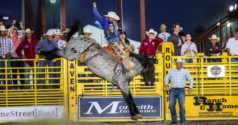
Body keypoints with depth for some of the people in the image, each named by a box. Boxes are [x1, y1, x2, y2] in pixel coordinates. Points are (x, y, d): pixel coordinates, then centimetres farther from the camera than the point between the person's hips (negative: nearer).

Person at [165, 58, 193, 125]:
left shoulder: (185, 71, 5)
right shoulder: (171, 71, 9)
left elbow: (191, 79, 7)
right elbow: (166, 78, 17)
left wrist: (190, 88, -5)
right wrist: (167, 85, 1)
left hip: (181, 91, -1)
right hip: (173, 90, 2)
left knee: (181, 106, -9)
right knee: (171, 105, -8)